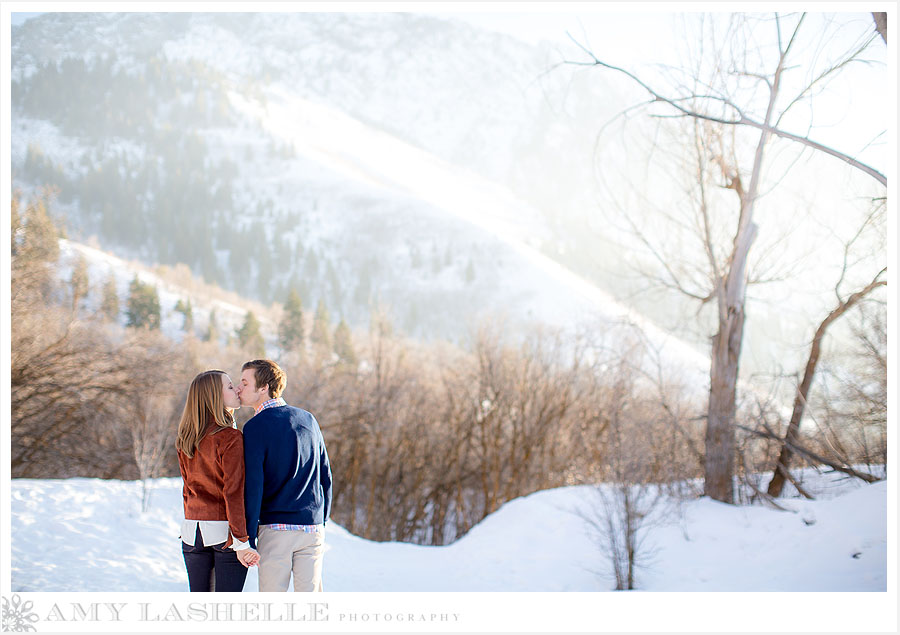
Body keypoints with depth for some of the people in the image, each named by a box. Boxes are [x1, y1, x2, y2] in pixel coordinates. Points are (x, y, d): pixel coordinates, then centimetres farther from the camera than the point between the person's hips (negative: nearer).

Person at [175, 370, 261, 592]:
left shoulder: (186, 440, 7)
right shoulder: (230, 438, -14)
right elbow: (234, 493, -17)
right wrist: (241, 541, -16)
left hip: (192, 532, 6)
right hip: (224, 531, -6)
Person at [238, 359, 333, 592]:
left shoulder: (256, 427, -7)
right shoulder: (308, 420, 10)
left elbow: (253, 485, -12)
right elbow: (325, 476, 15)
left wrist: (248, 538, -9)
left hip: (275, 529, -5)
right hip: (312, 528, 5)